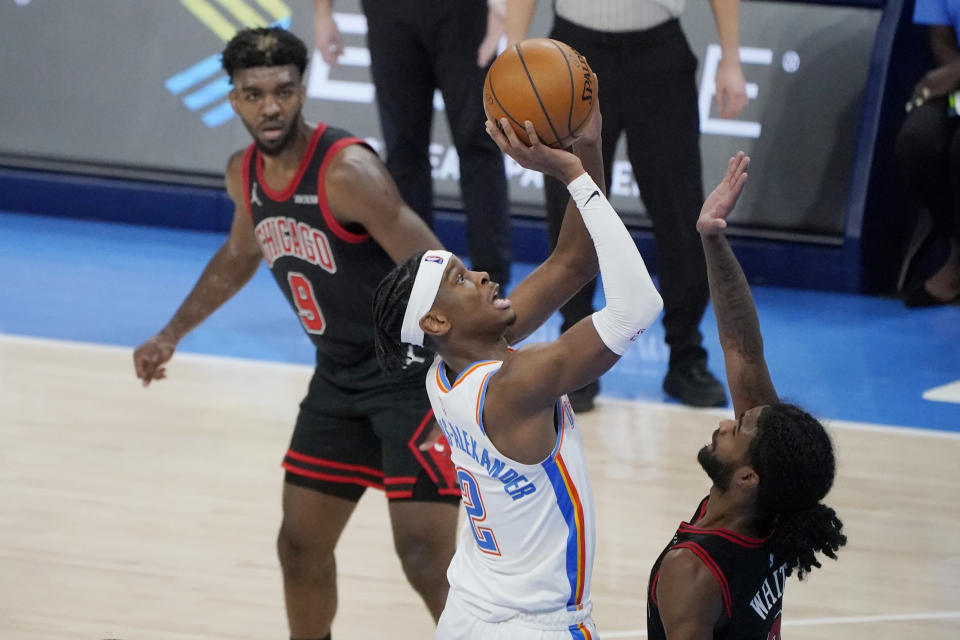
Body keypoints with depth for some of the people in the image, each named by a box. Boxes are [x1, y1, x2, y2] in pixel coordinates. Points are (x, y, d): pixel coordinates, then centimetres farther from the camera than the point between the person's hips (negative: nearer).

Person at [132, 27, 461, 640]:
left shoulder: (347, 171, -24)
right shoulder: (245, 174, 1)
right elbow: (241, 254, 24)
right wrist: (173, 333, 27)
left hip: (415, 376, -8)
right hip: (339, 381, 8)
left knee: (425, 560, -15)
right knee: (301, 544, 14)